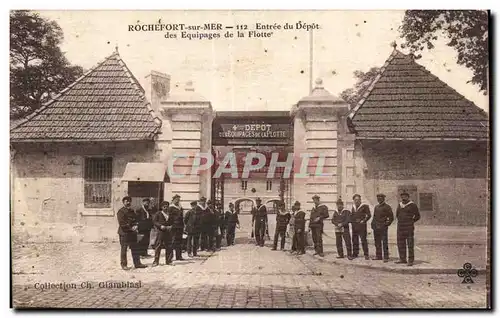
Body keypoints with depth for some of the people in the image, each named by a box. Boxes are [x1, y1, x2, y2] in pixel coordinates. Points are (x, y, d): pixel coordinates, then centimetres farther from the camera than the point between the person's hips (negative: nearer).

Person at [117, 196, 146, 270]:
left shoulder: (131, 211, 17)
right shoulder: (121, 211, -7)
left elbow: (136, 219, 16)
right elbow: (122, 223, -15)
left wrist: (136, 226, -5)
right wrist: (131, 228, -17)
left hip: (132, 232, 7)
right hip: (124, 233, -7)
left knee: (135, 249, 10)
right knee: (123, 249, 1)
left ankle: (137, 263, 18)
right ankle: (123, 264, 8)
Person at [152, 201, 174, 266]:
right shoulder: (158, 214, 4)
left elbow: (173, 222, 16)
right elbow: (154, 221, -3)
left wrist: (171, 226, -5)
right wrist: (160, 226, -15)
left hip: (169, 232, 3)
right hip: (160, 232, -3)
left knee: (169, 247, 3)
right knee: (158, 247, -4)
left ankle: (168, 261, 13)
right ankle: (156, 261, 2)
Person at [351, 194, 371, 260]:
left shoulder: (365, 206, -2)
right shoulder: (353, 207, 17)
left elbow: (369, 215, -4)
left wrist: (364, 220, -10)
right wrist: (352, 221, 11)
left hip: (362, 225, -6)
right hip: (354, 226, 6)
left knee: (363, 240, -7)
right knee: (355, 240, 9)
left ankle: (366, 254, -3)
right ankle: (355, 254, 18)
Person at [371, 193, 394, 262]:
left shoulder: (387, 207, -2)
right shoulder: (376, 207, 18)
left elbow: (391, 218, -3)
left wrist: (386, 224, -9)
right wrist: (373, 224, 11)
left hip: (383, 228, -6)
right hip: (376, 228, 7)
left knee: (385, 243, -6)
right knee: (377, 242, 10)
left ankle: (386, 257, -4)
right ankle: (378, 256, 18)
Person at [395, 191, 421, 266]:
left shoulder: (412, 205, -4)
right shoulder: (399, 205, 12)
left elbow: (417, 216, 1)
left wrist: (411, 222, 4)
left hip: (409, 227, -6)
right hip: (400, 227, 6)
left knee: (410, 244, -5)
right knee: (401, 243, 7)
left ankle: (411, 260, -2)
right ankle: (402, 259, 17)